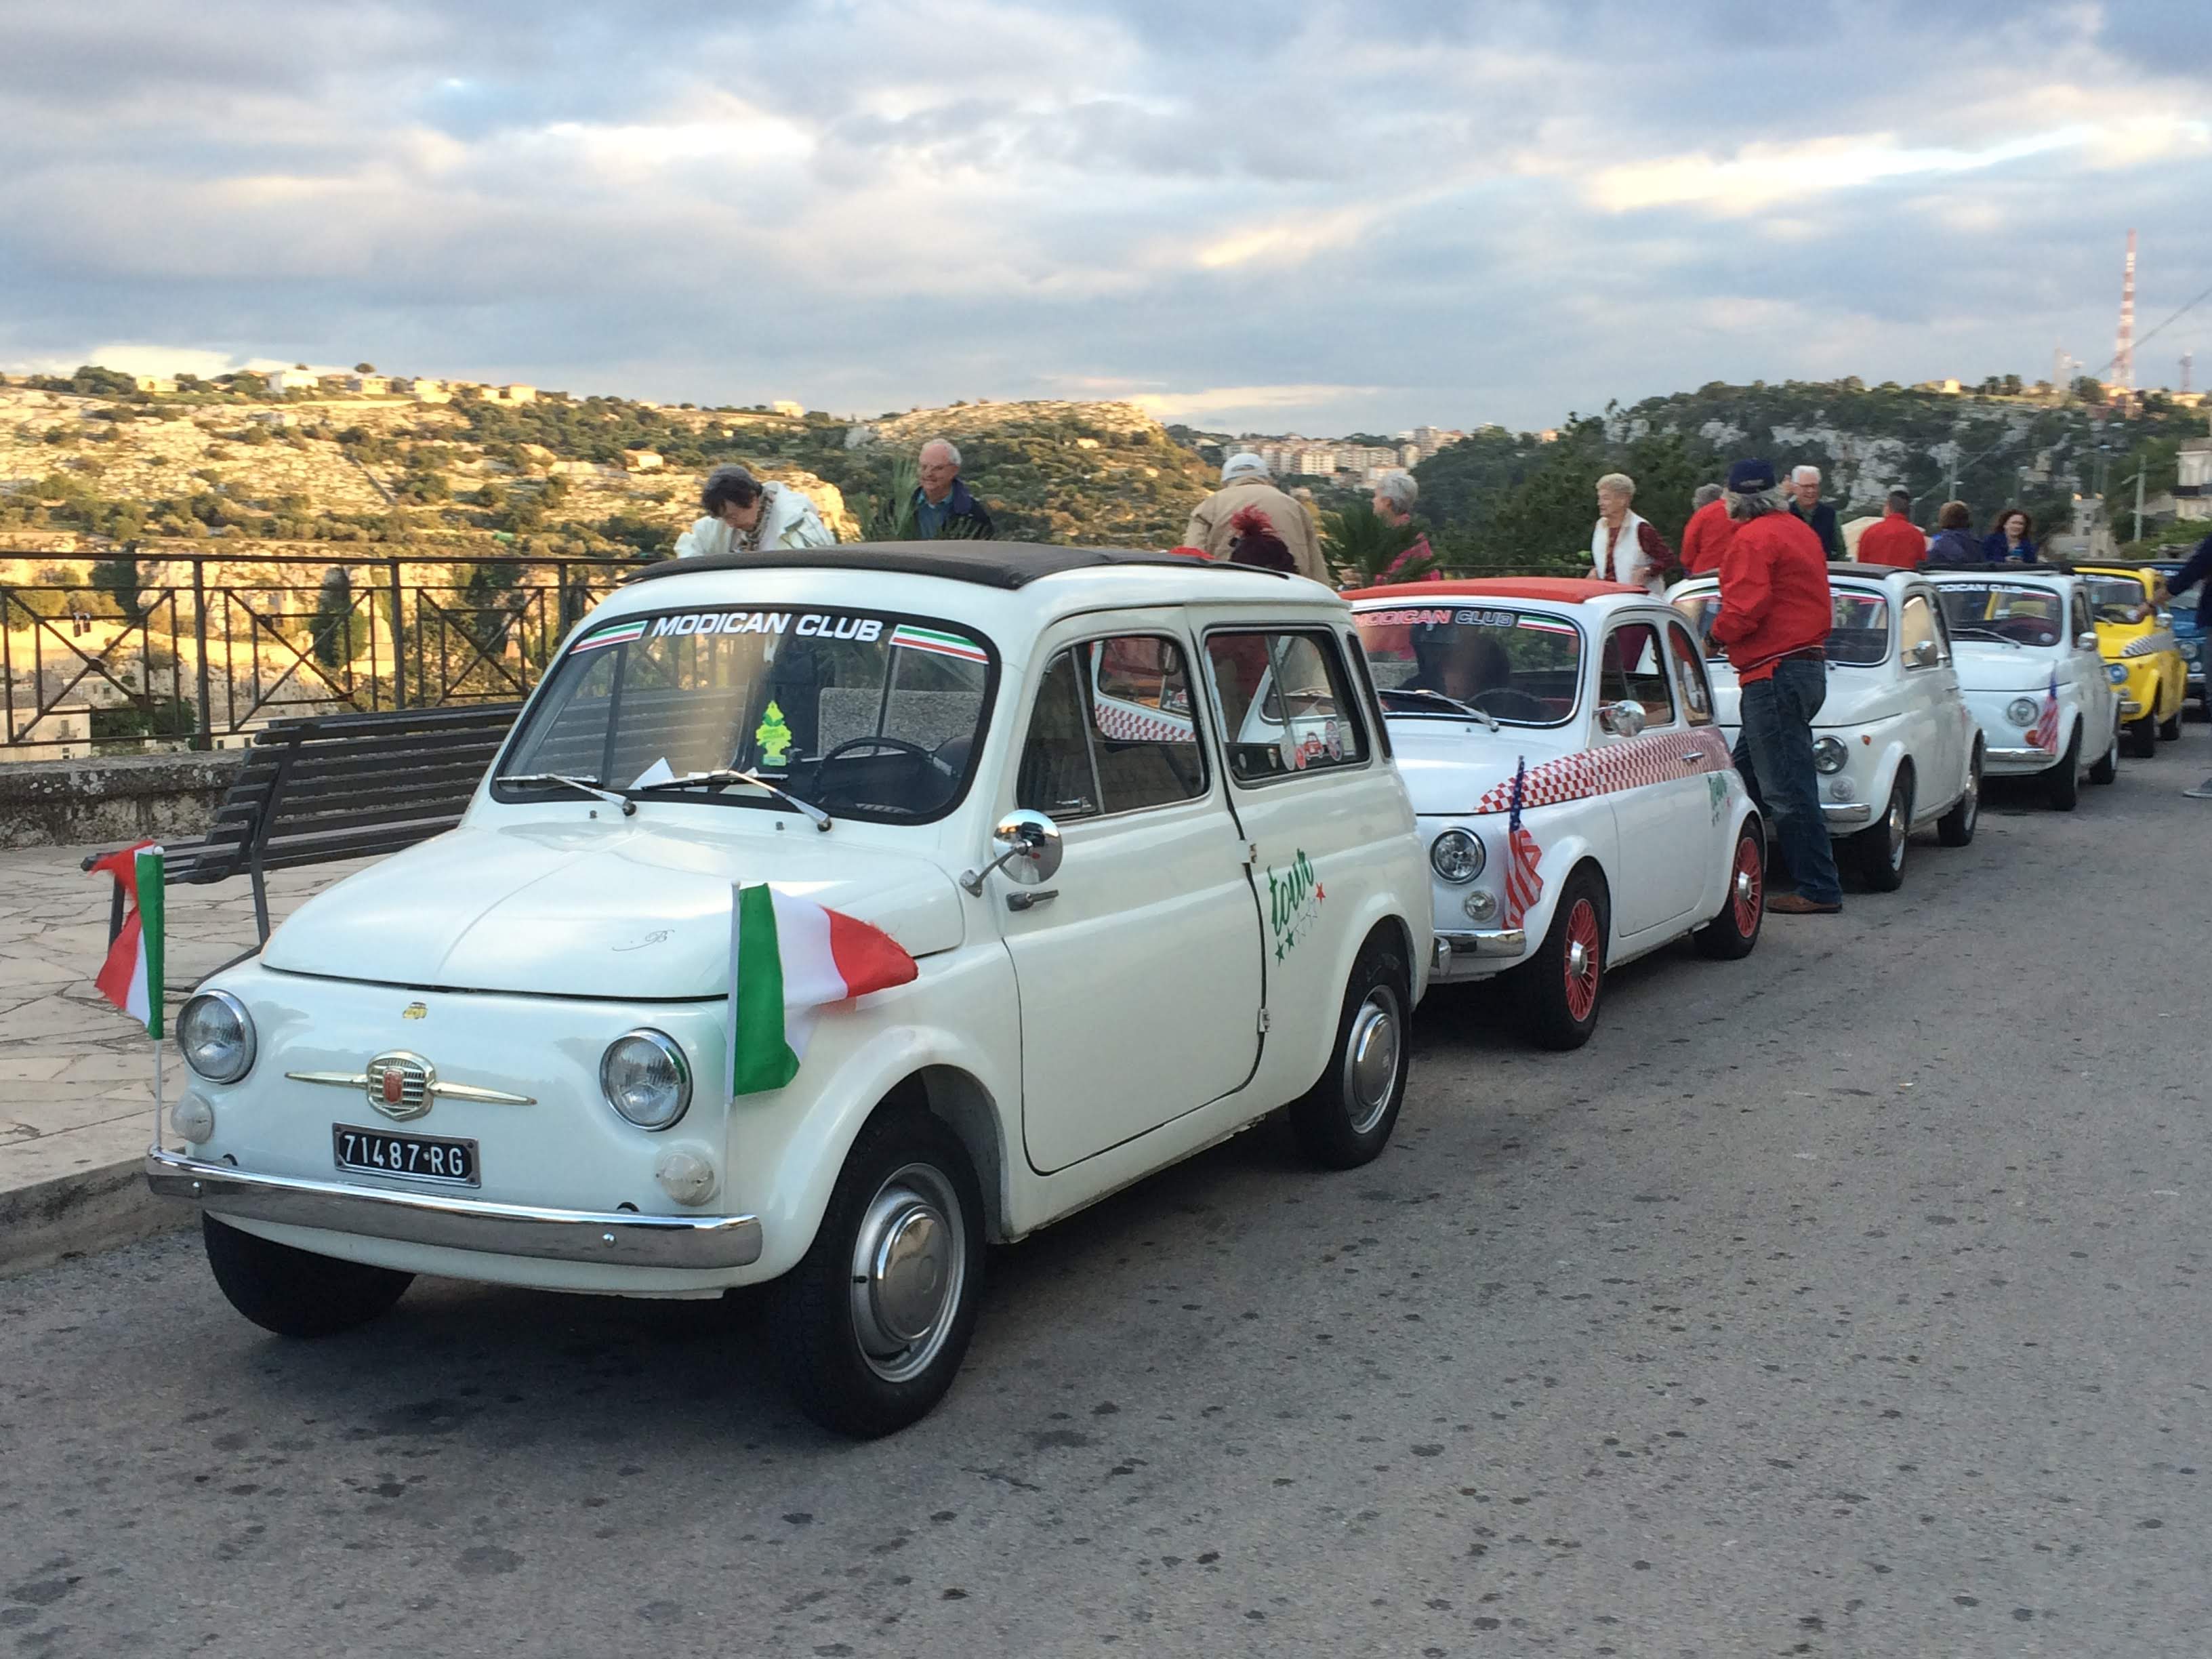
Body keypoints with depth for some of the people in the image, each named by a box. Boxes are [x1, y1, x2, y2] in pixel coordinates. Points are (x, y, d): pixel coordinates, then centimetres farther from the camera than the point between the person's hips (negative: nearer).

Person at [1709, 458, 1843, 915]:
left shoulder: (1752, 539, -13)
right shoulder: (1801, 531, 16)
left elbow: (1745, 608, -22)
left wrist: (1716, 636, -2)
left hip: (1774, 675, -10)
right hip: (1810, 666, 10)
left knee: (1788, 790, -7)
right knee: (1747, 776, 17)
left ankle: (1820, 890, -4)